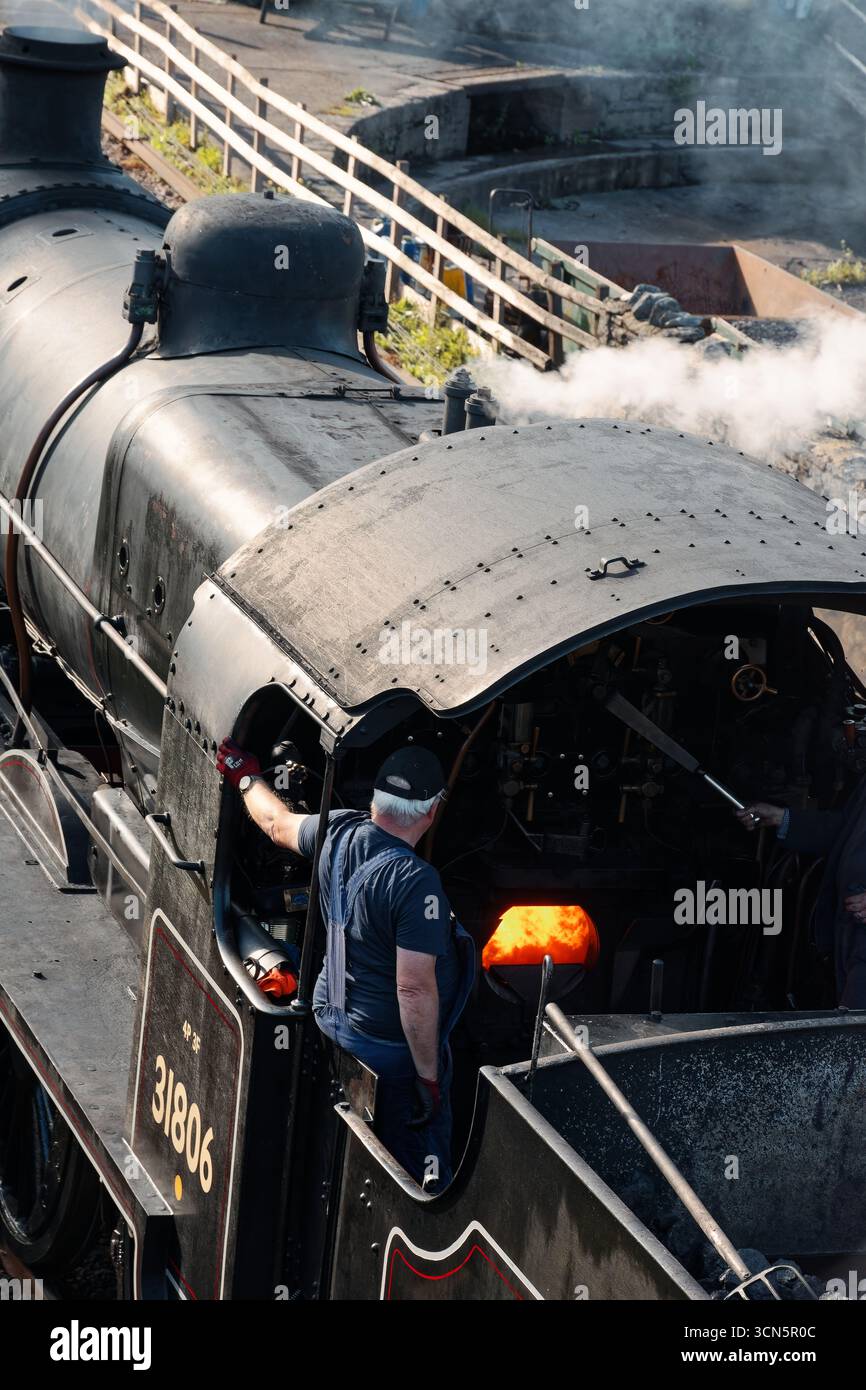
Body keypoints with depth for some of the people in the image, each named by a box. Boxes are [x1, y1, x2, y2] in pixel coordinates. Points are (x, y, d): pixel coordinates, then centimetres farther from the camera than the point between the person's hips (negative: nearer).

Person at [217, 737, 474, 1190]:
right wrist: (429, 1076, -19)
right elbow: (415, 989, -27)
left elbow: (279, 823, 18)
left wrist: (246, 777, 38)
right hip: (393, 1050, -8)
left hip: (332, 1021, 8)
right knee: (420, 1166, 2)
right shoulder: (415, 881, -27)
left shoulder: (338, 834, -5)